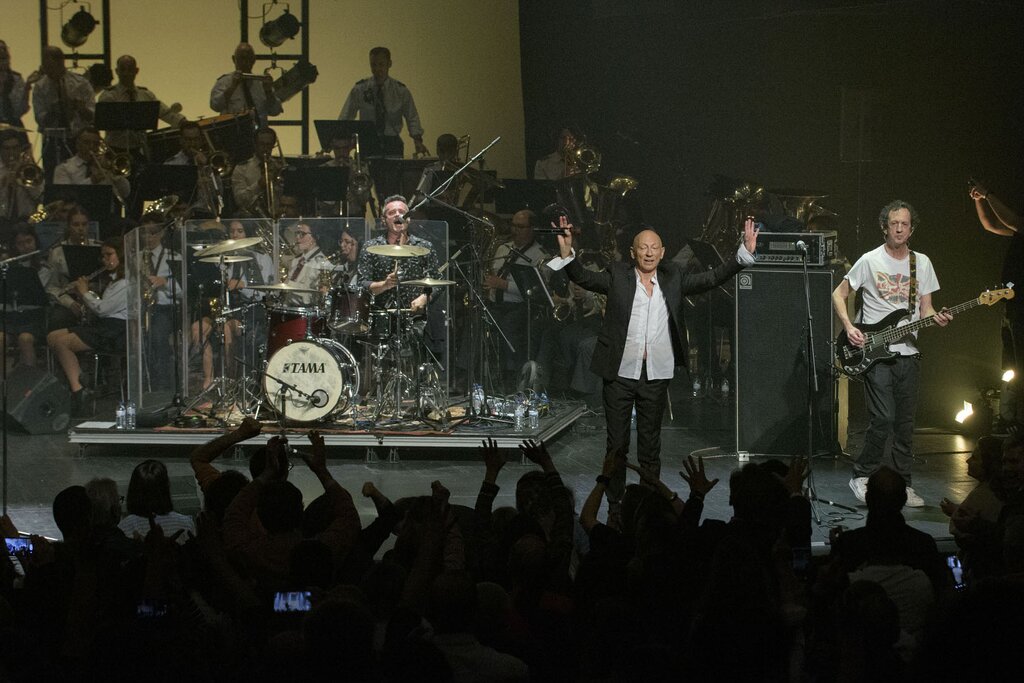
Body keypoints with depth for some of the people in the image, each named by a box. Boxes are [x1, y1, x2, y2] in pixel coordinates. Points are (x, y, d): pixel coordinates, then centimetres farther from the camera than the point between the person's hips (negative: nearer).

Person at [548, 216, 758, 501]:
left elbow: (712, 278, 5)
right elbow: (585, 278, -11)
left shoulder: (673, 278, 7)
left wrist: (745, 253, -5)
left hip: (656, 377, 2)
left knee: (650, 446, 11)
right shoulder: (617, 276, 0)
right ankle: (614, 502, 13)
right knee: (617, 445, 4)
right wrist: (567, 253, -30)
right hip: (620, 373, -2)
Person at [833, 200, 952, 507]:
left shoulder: (921, 263, 9)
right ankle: (862, 476, 4)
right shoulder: (870, 261, -3)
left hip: (907, 353, 4)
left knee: (905, 423, 5)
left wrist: (936, 318, -10)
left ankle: (903, 483, 14)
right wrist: (849, 327, -11)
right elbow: (839, 294, 4)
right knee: (883, 419, -13)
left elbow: (925, 308, 13)